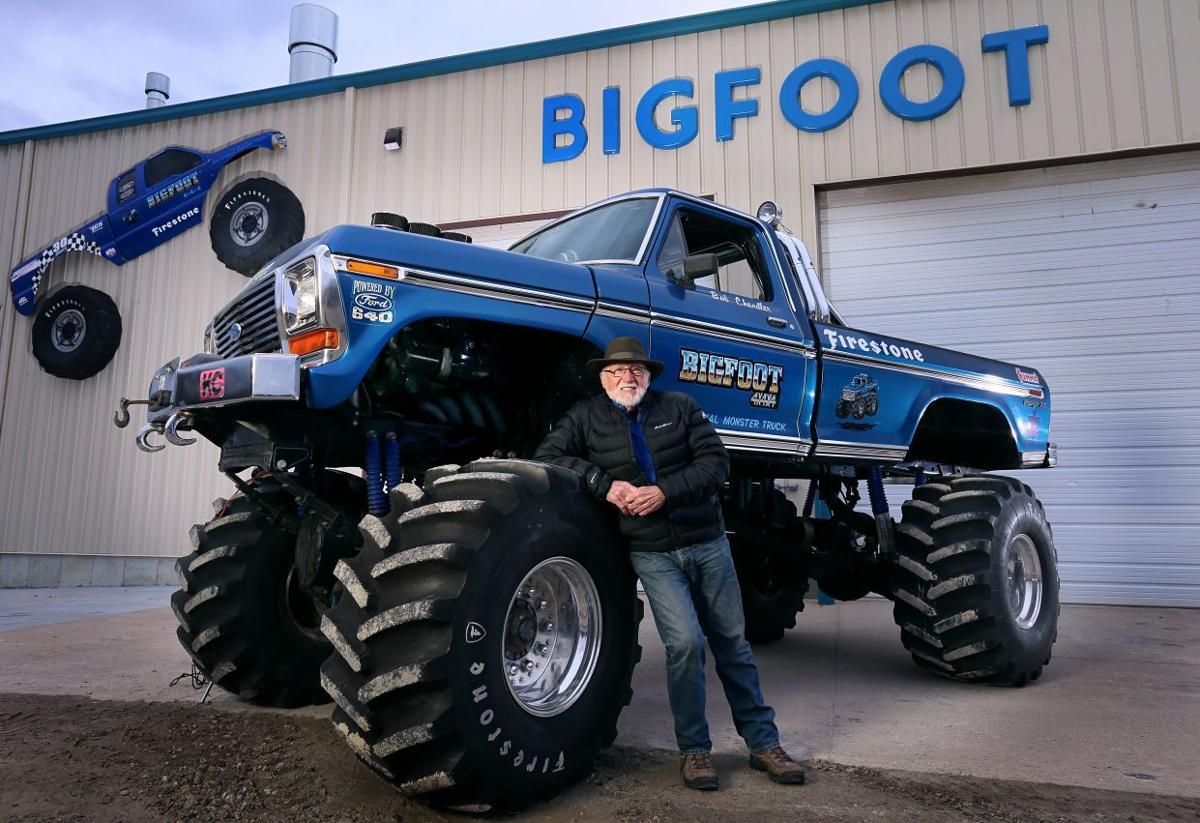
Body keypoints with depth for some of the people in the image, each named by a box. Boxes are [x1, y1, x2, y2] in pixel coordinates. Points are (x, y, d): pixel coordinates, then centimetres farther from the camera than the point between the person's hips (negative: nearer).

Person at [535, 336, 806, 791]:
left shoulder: (680, 407, 2)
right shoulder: (586, 417, 2)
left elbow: (716, 462, -4)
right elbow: (546, 456, -5)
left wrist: (665, 491, -18)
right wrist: (605, 483, -16)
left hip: (707, 543, 2)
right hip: (653, 554, -2)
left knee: (732, 643, 9)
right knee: (685, 642, -15)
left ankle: (763, 743, 23)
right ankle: (694, 749, 6)